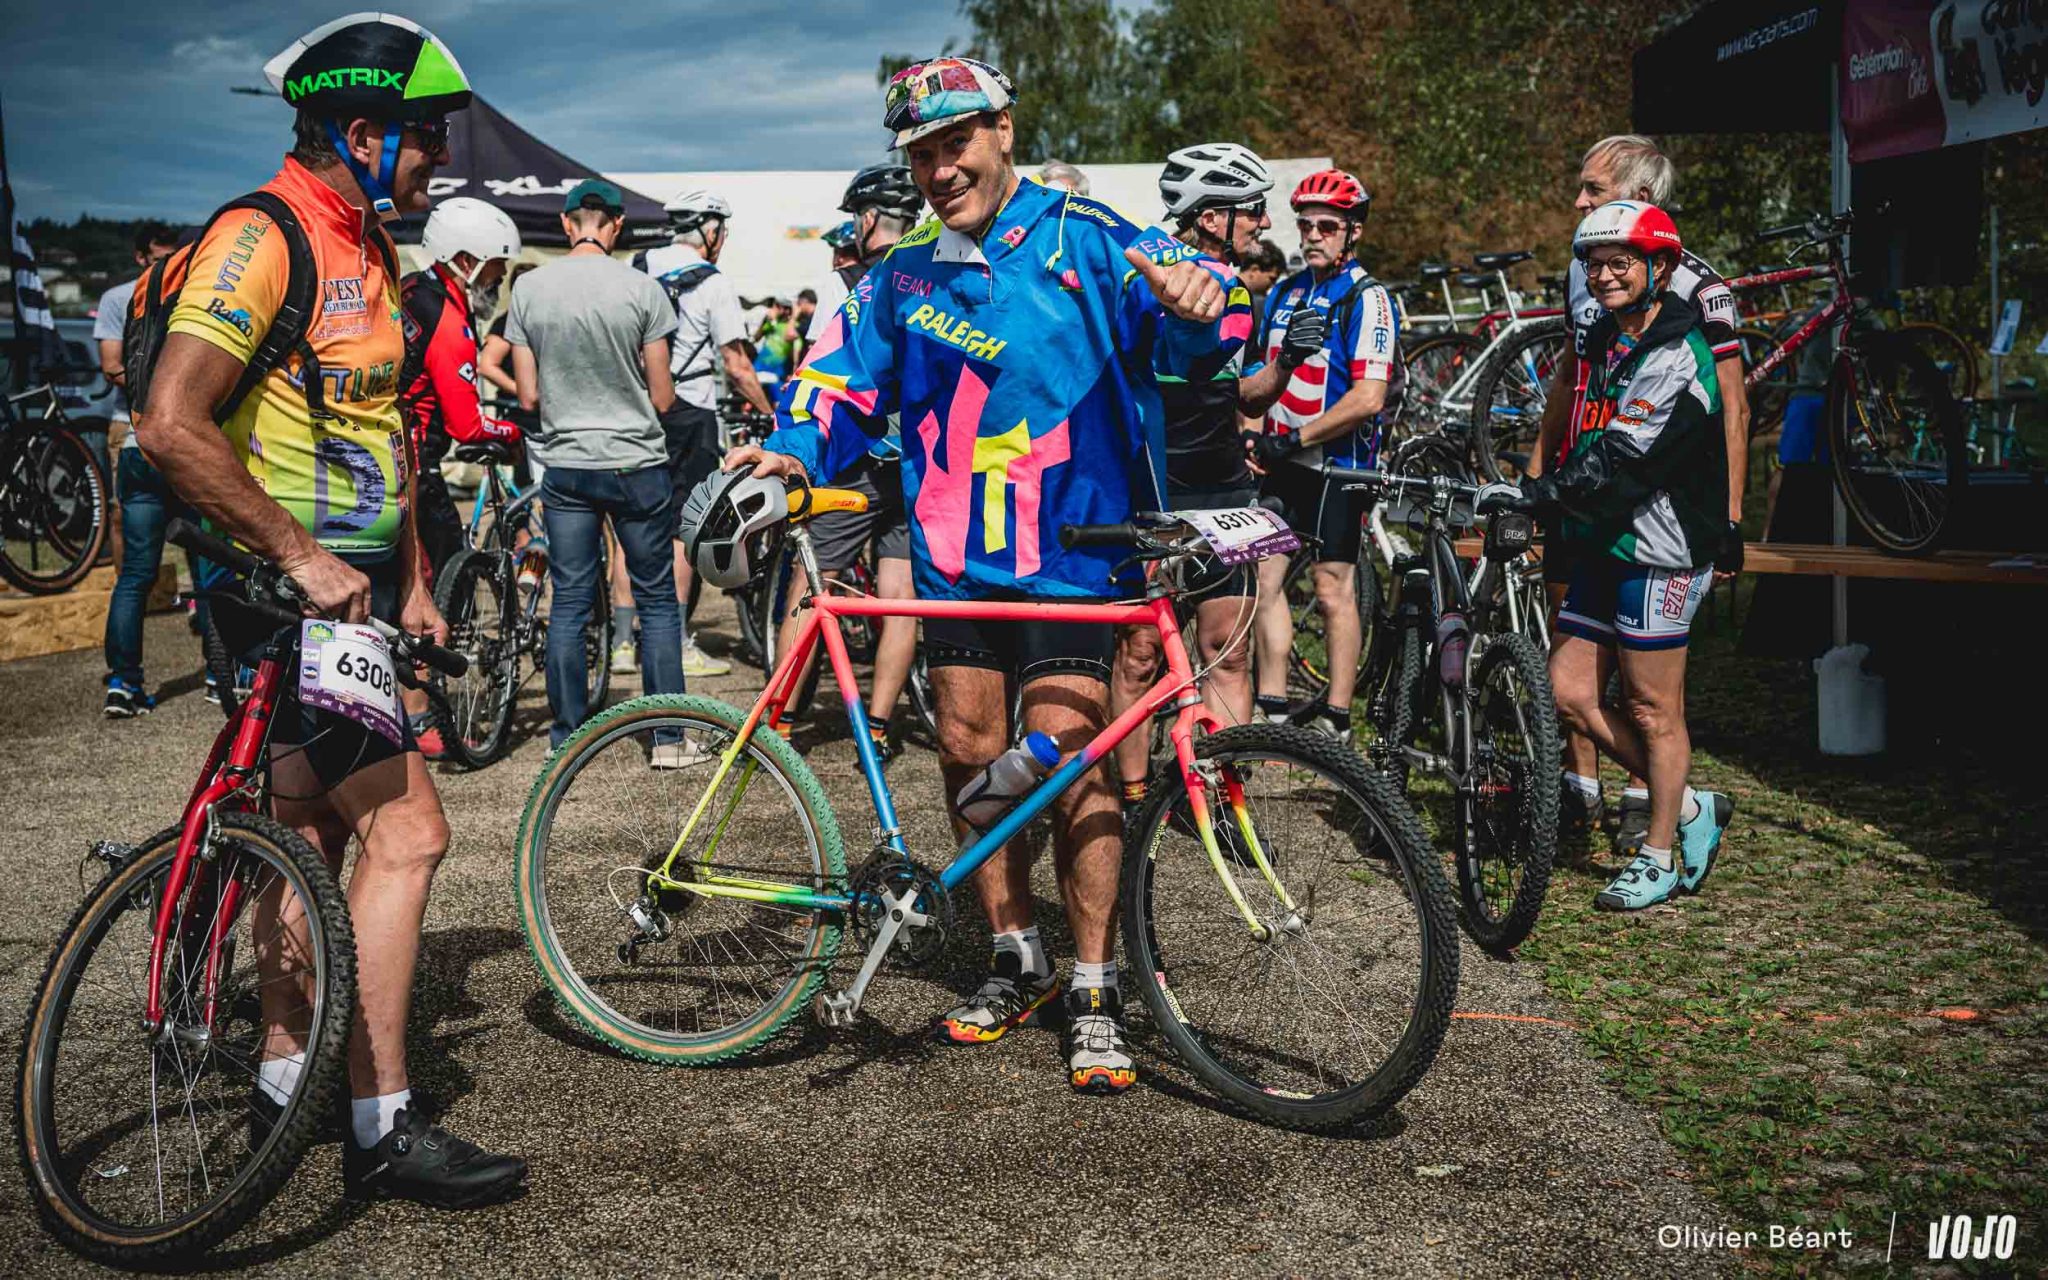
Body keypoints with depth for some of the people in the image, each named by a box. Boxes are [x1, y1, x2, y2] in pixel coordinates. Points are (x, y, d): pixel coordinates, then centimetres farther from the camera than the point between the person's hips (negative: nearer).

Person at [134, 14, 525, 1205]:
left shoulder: (369, 250, 15)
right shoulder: (263, 239, -17)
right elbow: (172, 424, -27)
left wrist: (413, 579, 17)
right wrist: (300, 554, -24)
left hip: (348, 584, 10)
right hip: (289, 585, -10)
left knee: (317, 829, 17)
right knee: (407, 832, -11)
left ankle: (288, 1075, 31)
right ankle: (382, 1127, -2)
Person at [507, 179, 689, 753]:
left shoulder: (529, 288, -1)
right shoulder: (642, 289, -9)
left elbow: (528, 394, 1)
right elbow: (662, 397, -5)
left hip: (564, 464, 3)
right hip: (638, 463, -2)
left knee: (568, 602, 9)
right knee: (657, 600, 7)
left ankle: (566, 739, 12)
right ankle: (669, 738, 9)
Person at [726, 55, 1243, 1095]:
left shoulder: (1078, 237, -4)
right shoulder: (903, 277, 11)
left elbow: (1171, 294, -16)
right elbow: (846, 381, 15)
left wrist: (1196, 299, -40)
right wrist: (795, 450, -5)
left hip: (1067, 548, -5)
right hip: (954, 552, 5)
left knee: (1067, 762, -8)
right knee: (969, 751, 9)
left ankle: (1095, 993, 4)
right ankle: (1016, 960, 25)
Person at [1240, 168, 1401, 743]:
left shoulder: (1367, 298, -9)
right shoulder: (1285, 293, 12)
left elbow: (1367, 398, -19)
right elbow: (1254, 392, 11)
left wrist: (1295, 438, -16)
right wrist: (1284, 361, -11)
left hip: (1336, 463, -7)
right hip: (1284, 463, 7)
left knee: (1333, 589, -2)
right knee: (1267, 578, 6)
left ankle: (1335, 722, 5)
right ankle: (1271, 712, 14)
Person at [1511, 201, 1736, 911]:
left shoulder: (1675, 357, -14)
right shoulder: (1604, 339, 14)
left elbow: (1621, 457, -26)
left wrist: (1546, 494, -32)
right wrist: (1550, 497, 10)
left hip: (1656, 551, -9)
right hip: (1601, 547, 9)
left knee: (1651, 708, 0)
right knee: (1571, 694, 6)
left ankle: (1659, 857, 14)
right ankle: (1690, 806, 22)